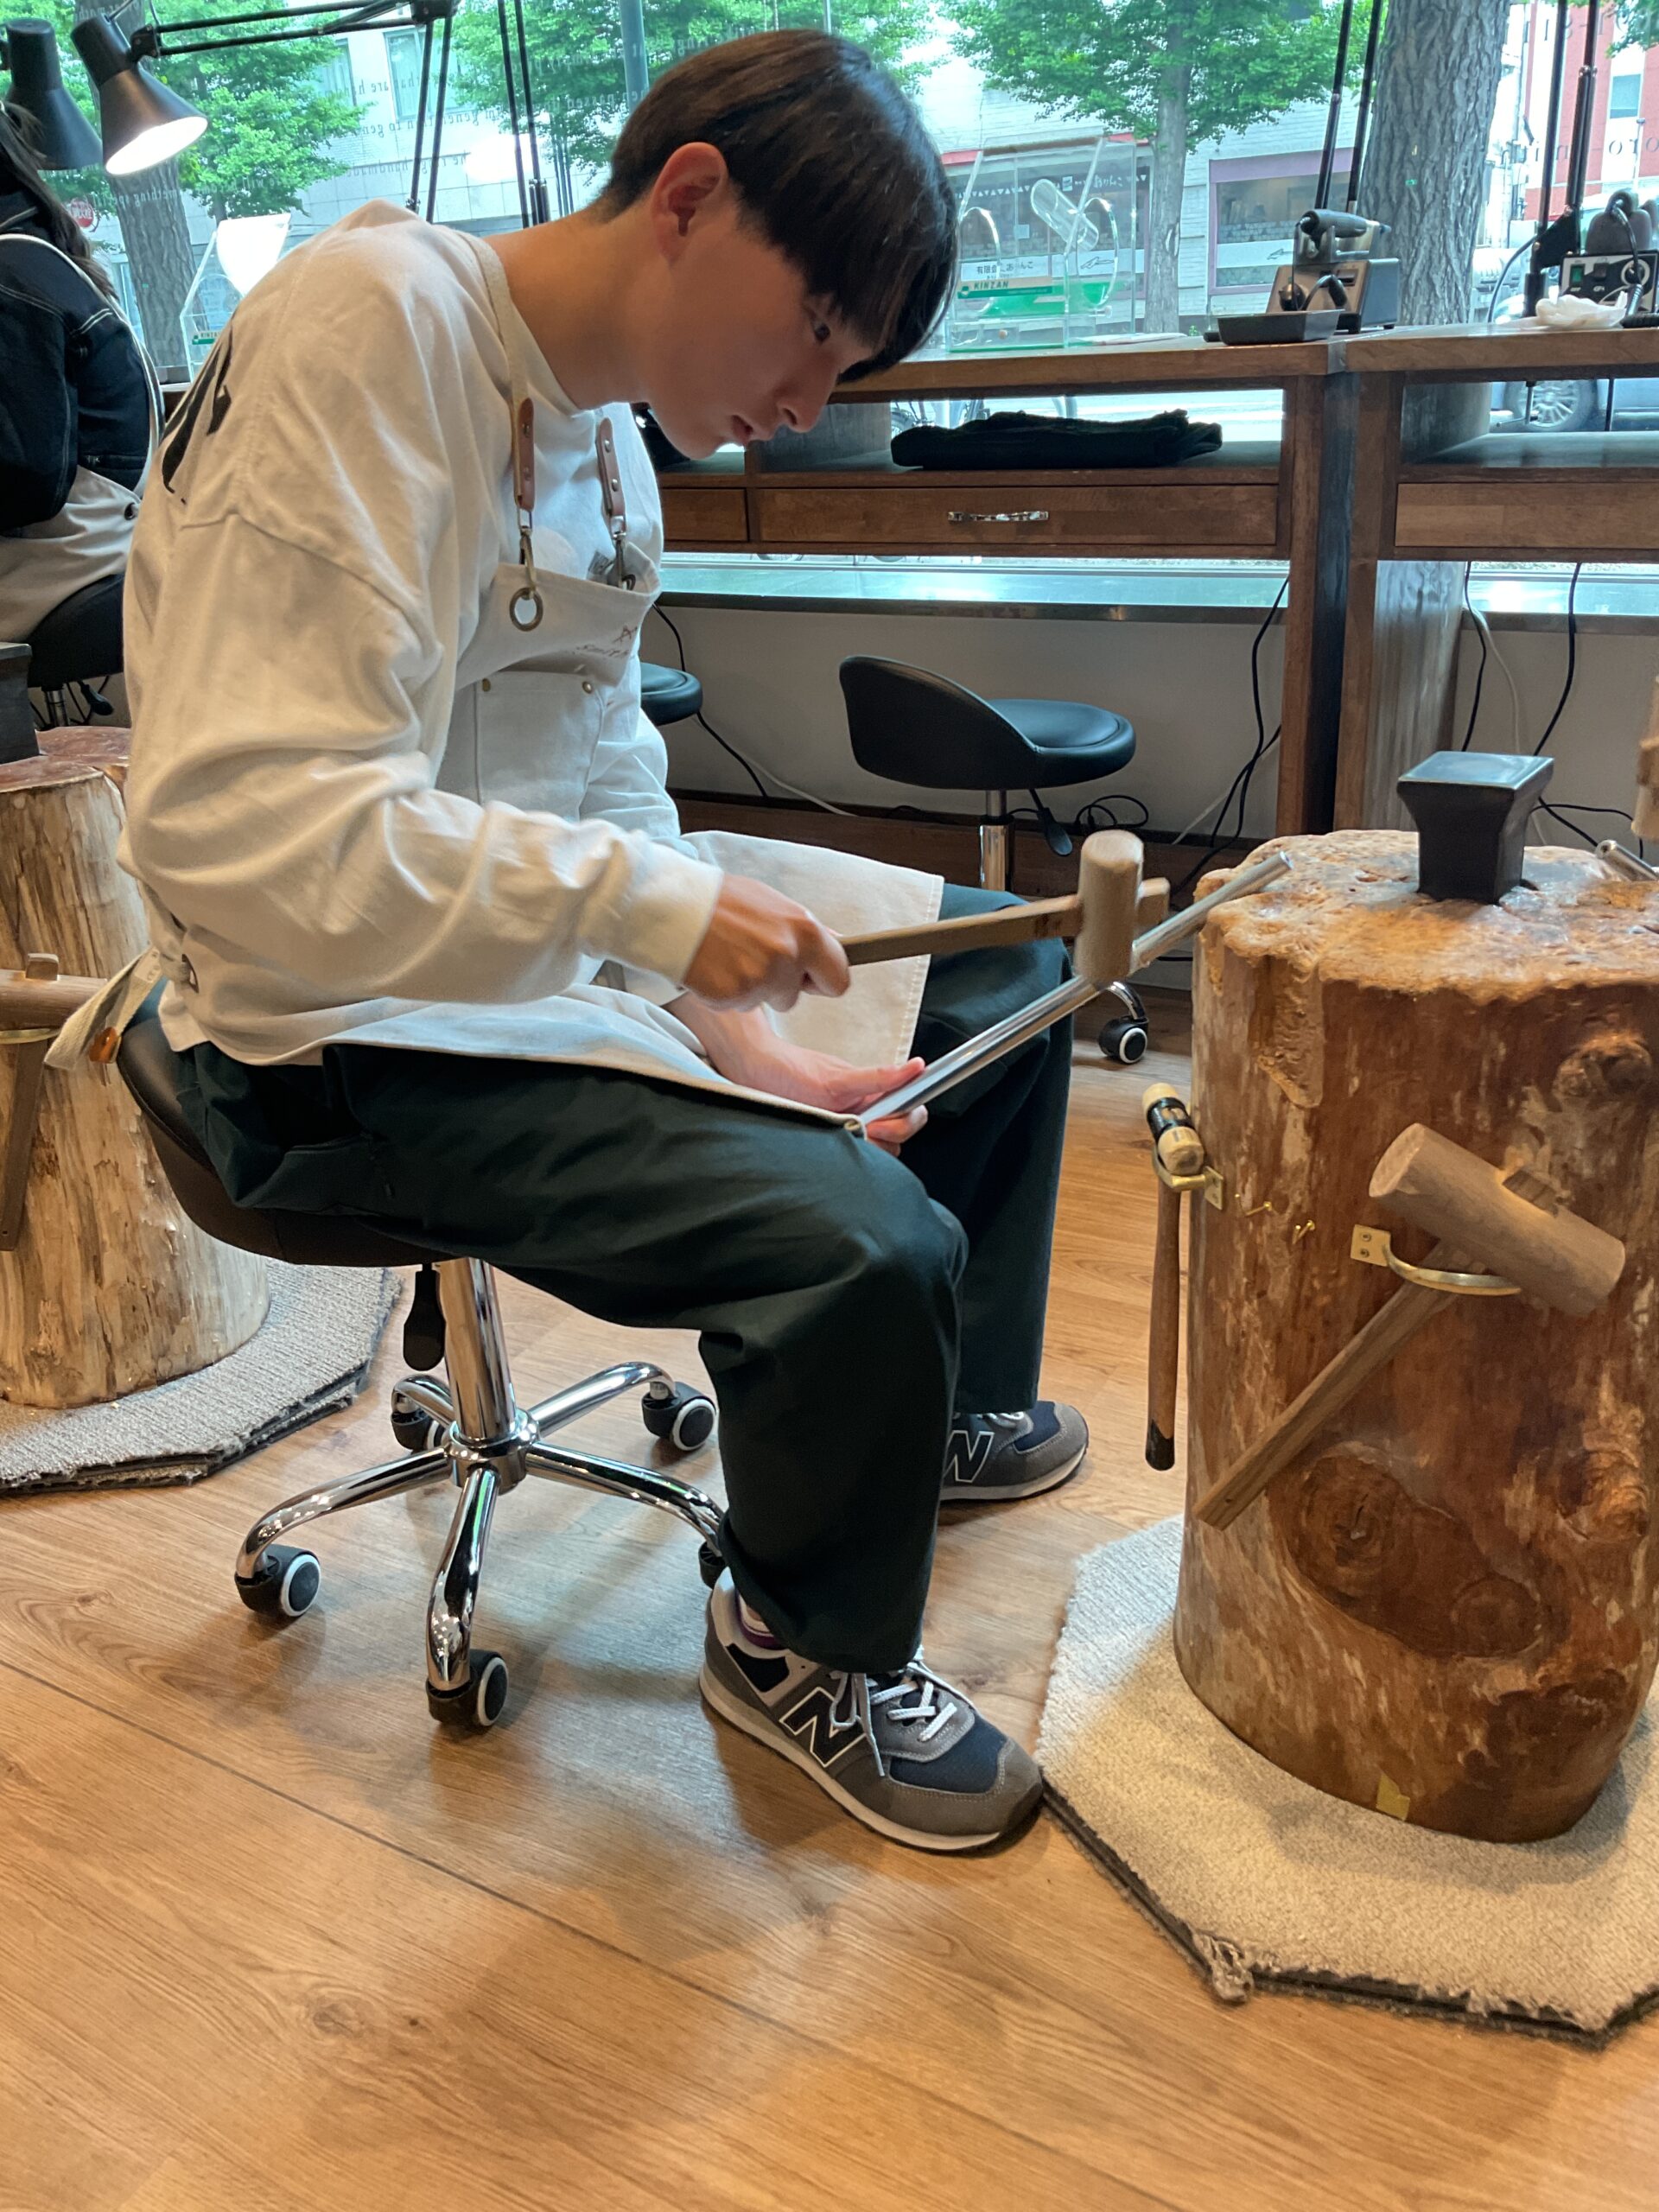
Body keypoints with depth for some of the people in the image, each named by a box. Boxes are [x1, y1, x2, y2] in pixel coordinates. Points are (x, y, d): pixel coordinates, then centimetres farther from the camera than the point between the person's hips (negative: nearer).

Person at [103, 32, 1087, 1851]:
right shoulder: (368, 332, -20)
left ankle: (936, 1413, 31)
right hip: (348, 1031, -9)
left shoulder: (605, 426, 7)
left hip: (562, 930, 9)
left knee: (1005, 971, 13)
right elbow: (230, 824, -29)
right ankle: (799, 1651, 6)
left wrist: (725, 1016, -7)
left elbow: (600, 772, 7)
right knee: (866, 1246, -26)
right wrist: (649, 903, -27)